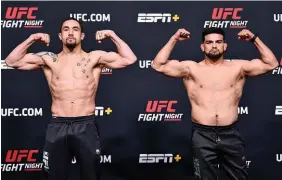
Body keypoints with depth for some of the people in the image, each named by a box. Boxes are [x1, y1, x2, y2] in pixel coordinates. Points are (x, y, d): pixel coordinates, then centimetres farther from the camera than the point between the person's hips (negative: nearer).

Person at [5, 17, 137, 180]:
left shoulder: (95, 58, 4)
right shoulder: (49, 59, 8)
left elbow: (130, 59, -4)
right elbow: (12, 61, 6)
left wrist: (112, 35, -3)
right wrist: (32, 39, 2)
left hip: (86, 126, -1)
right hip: (57, 127, 1)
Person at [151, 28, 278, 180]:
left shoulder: (238, 67, 6)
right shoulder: (191, 68, 2)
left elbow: (271, 64, 4)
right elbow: (158, 65, -3)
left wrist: (255, 39, -1)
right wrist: (174, 39, -5)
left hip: (231, 134, 1)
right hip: (202, 135, -1)